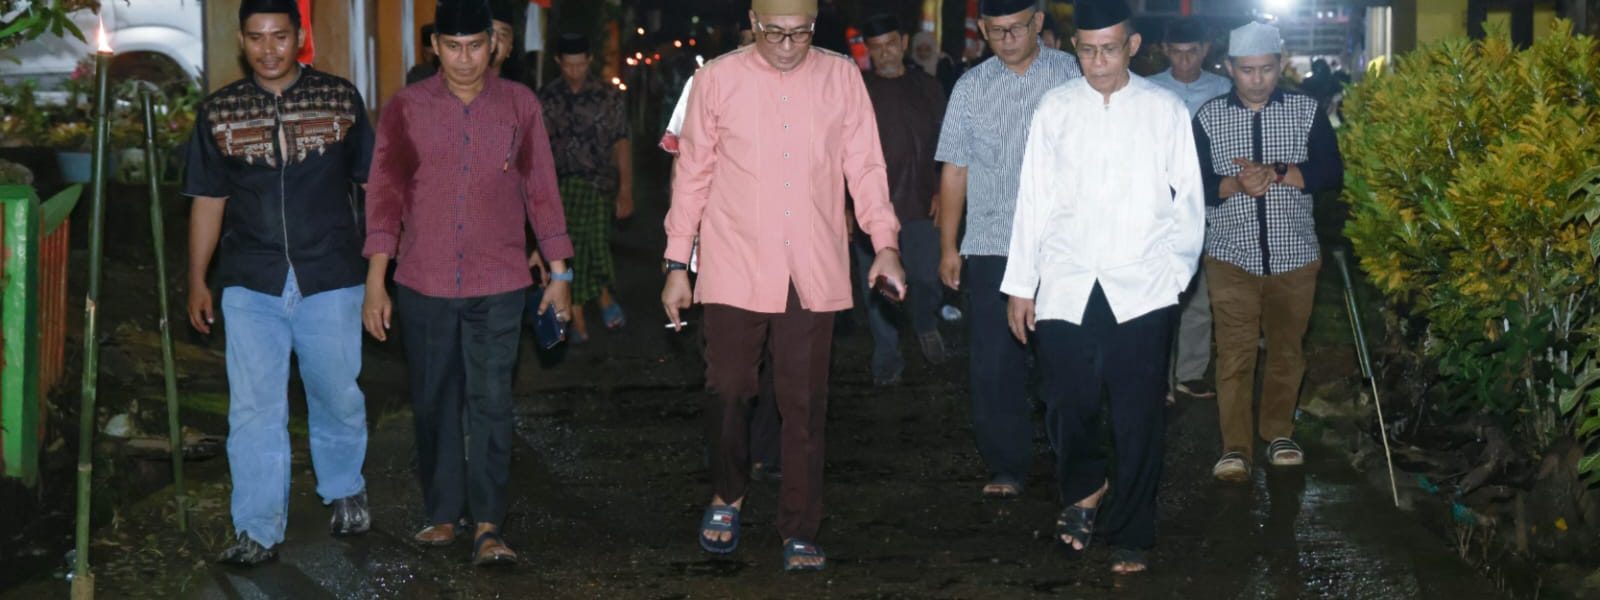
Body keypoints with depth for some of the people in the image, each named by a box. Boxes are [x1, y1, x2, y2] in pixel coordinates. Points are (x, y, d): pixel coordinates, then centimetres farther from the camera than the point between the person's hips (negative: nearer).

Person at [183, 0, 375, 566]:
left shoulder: (340, 99, 1)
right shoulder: (219, 112, 5)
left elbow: (374, 181, 6)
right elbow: (208, 201, 10)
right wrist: (197, 281, 8)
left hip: (330, 280, -1)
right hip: (251, 285, 1)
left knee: (338, 395, 10)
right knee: (254, 408, -1)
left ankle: (344, 490, 36)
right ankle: (258, 529, 7)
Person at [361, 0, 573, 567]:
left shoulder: (519, 105, 3)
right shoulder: (406, 108, 2)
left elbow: (541, 189, 6)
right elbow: (384, 194, 1)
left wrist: (559, 271, 6)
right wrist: (375, 281, -3)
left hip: (498, 286, -1)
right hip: (424, 286, 1)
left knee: (491, 403, -5)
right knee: (434, 404, 9)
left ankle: (488, 526, -3)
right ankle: (441, 514, 22)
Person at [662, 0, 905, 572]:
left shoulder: (842, 77, 4)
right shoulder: (717, 79, 1)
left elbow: (865, 165, 6)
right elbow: (692, 173, 5)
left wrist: (885, 241, -6)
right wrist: (677, 264, 4)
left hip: (815, 275, 1)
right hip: (735, 271, 0)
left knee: (804, 407, 4)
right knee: (728, 393, 6)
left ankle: (800, 532, 14)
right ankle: (726, 497, 31)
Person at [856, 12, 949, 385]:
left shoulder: (927, 89, 7)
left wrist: (942, 192, 3)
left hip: (920, 206, 1)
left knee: (927, 285, -4)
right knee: (878, 291, 3)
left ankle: (925, 323, 28)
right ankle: (886, 358, 18)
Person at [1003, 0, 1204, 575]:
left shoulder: (1166, 109, 3)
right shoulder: (1054, 109, 6)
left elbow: (1188, 200, 7)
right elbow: (1033, 199, 6)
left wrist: (1177, 269, 0)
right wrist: (1021, 285, 4)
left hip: (1141, 289, -1)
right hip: (1065, 287, 1)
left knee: (1138, 416, 1)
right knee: (1066, 404, 3)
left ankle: (1130, 536, 16)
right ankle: (1084, 489, 34)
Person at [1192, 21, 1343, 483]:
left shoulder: (1307, 111, 0)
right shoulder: (1208, 117, 0)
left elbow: (1331, 173, -7)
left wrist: (1275, 173, -20)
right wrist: (1235, 184, -23)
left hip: (1294, 255, 1)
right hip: (1232, 256, -1)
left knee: (1287, 349, 11)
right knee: (1234, 354, -5)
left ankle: (1279, 433, 26)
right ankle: (1235, 448, -2)